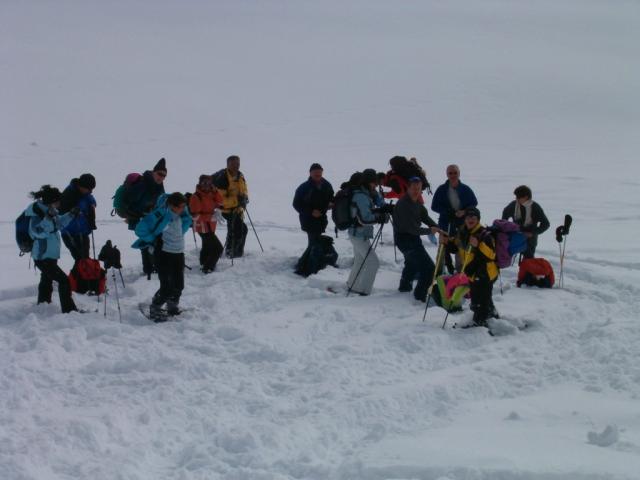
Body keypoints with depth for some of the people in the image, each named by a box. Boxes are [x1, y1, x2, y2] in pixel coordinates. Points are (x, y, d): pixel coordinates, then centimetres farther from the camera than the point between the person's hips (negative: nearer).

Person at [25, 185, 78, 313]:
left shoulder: (50, 212, 6)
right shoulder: (36, 214, -20)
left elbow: (60, 224, 23)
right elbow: (38, 232, -32)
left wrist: (71, 214, 12)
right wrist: (48, 217, -39)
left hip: (50, 256, 10)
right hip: (43, 258, -10)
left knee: (46, 282, 22)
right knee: (64, 281, -12)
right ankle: (69, 310, -8)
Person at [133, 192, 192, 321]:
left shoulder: (180, 214, 0)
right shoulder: (160, 215, -21)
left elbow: (187, 221, 25)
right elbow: (140, 229, -18)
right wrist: (153, 240, -8)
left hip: (178, 253, 7)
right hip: (163, 254, -7)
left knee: (179, 285, 10)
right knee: (167, 287, -10)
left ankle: (173, 307, 33)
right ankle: (155, 310, 9)